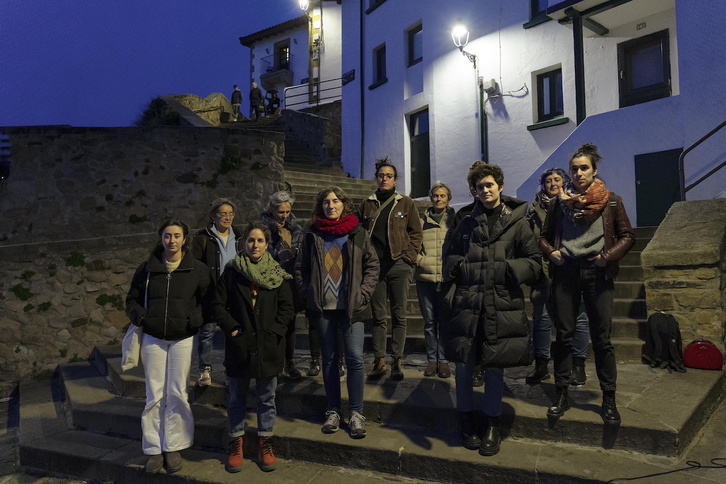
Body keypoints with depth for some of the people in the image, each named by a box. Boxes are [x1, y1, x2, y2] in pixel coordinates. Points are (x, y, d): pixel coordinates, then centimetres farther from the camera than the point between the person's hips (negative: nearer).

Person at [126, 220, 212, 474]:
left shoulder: (198, 269, -2)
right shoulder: (147, 268, 3)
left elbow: (209, 302, 1)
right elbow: (132, 299, 11)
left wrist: (196, 319, -15)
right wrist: (139, 317, -7)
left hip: (183, 339, -1)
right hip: (153, 339, 1)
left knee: (177, 394, 5)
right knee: (154, 396, 7)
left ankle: (173, 447, 19)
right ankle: (155, 449, 19)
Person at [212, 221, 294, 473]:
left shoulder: (277, 275, 1)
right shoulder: (232, 272, 1)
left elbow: (287, 308, 0)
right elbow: (219, 305, 0)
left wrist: (274, 332, -10)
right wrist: (232, 328, -10)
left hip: (268, 346, 0)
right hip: (239, 345, 0)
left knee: (267, 398, 12)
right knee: (237, 398, 13)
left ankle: (265, 444, 27)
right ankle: (236, 444, 28)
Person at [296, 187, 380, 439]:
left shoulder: (358, 233, 2)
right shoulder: (312, 236, 5)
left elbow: (372, 264, 3)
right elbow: (300, 269, 10)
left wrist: (363, 294, -6)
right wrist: (308, 293, 0)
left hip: (351, 307, -1)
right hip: (322, 307, 2)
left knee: (355, 359, -4)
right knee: (329, 359, 11)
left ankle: (356, 413, 9)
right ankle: (333, 411, 23)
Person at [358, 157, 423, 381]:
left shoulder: (406, 203, 6)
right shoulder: (367, 204, 11)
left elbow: (416, 233, 7)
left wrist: (409, 257, -4)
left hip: (399, 265, -1)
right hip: (374, 265, 2)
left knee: (399, 315, 2)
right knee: (378, 316, 6)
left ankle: (398, 361, 8)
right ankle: (379, 360, 13)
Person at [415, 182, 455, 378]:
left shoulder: (454, 220, 5)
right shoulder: (422, 220, 9)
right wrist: (419, 259, -2)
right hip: (425, 277, 2)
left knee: (444, 320, 1)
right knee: (429, 321, 9)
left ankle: (443, 360, 13)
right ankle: (432, 359, 20)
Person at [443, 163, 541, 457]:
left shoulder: (517, 222, 4)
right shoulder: (467, 223, 11)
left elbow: (534, 262, 2)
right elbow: (449, 256, 19)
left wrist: (507, 268, -13)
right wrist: (460, 267, -1)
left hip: (502, 305, -2)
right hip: (467, 302, 2)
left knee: (494, 366, 7)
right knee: (463, 363, 6)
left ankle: (492, 425, 26)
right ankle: (467, 420, 27)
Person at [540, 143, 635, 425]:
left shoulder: (611, 201, 3)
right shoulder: (560, 203, 7)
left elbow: (627, 236, 6)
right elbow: (544, 236, 14)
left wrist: (608, 256, -9)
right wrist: (550, 252, -5)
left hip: (597, 273, -1)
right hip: (566, 272, 1)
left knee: (601, 338, 2)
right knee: (564, 335, 5)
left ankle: (609, 400, 15)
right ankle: (561, 395, 16)